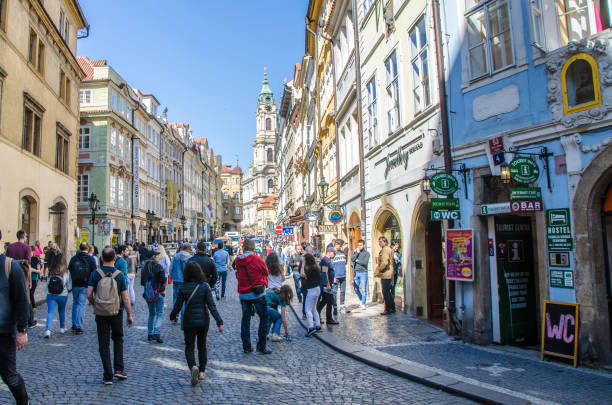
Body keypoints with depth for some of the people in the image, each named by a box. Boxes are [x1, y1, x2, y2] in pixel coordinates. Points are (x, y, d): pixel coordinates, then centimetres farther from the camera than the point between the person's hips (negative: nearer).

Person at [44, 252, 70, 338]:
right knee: (62, 311, 20)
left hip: (50, 295, 0)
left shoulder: (51, 270, -4)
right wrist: (69, 289, 21)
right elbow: (69, 286, 0)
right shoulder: (66, 271, -8)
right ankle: (62, 328, 33)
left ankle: (48, 330, -18)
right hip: (62, 295, 0)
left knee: (50, 312, -1)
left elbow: (47, 284, 3)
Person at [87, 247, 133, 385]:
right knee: (118, 339, 21)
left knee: (104, 344, 8)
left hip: (101, 313, 0)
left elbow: (89, 295, -8)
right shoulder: (120, 275, -9)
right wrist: (130, 315, 1)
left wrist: (95, 304, 13)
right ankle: (119, 369, 13)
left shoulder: (95, 274, -7)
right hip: (117, 312, 0)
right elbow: (125, 298, -9)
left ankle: (108, 376, 9)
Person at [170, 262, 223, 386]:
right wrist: (219, 322, -11)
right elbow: (211, 306, -13)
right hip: (203, 321, 1)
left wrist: (172, 316, 18)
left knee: (189, 347, 9)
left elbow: (178, 306, -3)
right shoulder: (205, 287, -11)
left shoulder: (183, 288, -10)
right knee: (202, 345, 19)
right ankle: (202, 371, 26)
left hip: (189, 322, -1)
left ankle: (193, 367, -17)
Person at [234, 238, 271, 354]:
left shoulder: (238, 260, -1)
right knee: (264, 318, 7)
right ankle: (261, 346, 6)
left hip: (243, 294, 5)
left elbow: (238, 275, 11)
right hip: (257, 293, -5)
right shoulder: (257, 259, -14)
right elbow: (266, 272, 1)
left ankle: (246, 346, 15)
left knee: (245, 319, 13)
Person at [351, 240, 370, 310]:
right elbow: (352, 259, -5)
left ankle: (363, 304, 7)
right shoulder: (355, 252, 9)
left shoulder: (366, 253, -4)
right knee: (356, 288, 10)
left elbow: (365, 262, -15)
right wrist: (357, 252, -10)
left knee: (363, 289, -4)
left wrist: (357, 261, -4)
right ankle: (361, 300, 31)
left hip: (363, 273, -4)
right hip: (356, 272, 5)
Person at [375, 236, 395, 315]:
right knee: (387, 292, 16)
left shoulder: (385, 250, -15)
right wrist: (377, 270, 20)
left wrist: (377, 271, -17)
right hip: (388, 274, 11)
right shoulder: (388, 249, 19)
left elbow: (384, 262, -24)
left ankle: (388, 309, -1)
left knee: (385, 292, -6)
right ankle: (392, 308, 23)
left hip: (385, 275, -11)